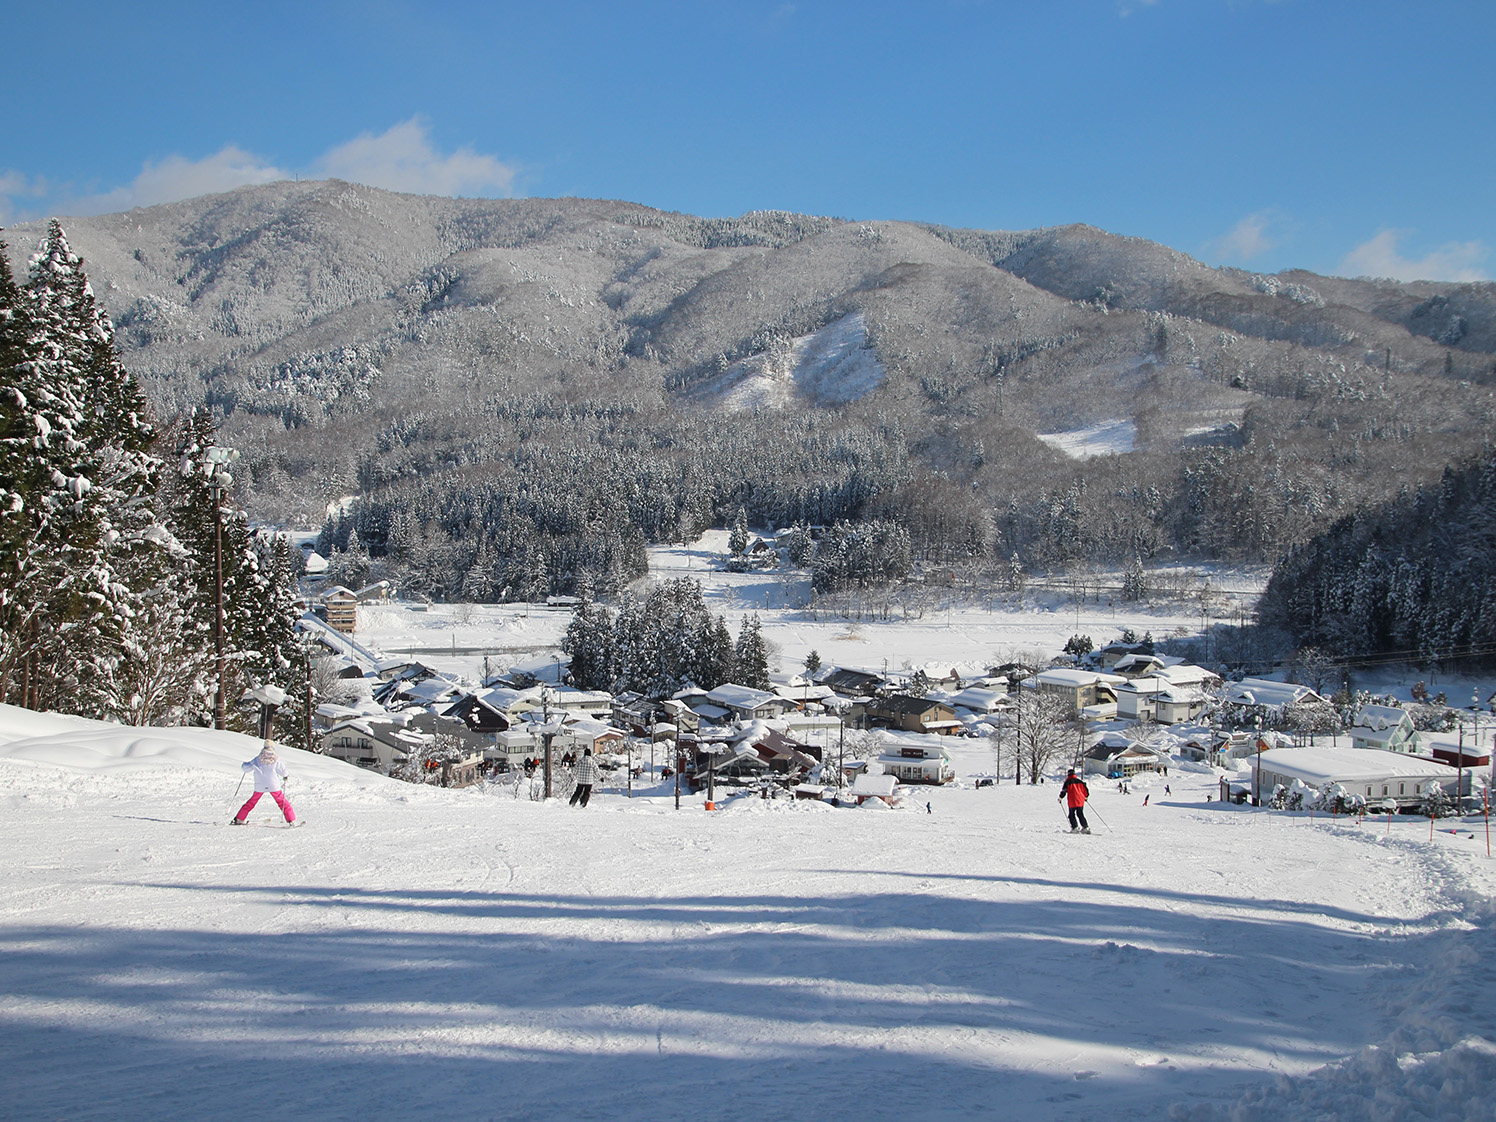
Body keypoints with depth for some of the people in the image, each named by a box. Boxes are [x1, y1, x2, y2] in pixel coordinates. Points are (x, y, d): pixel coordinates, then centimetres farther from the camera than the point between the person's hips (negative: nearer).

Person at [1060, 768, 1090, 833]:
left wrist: (1060, 798, 7)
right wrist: (1085, 797, 30)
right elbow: (1085, 789, 13)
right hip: (1081, 801, 4)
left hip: (1072, 802, -4)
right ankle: (1085, 827, 7)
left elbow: (1064, 791, -8)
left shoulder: (1067, 781, -5)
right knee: (1080, 814, 15)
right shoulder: (1079, 780, 7)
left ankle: (1075, 827, -5)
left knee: (1072, 815, 8)